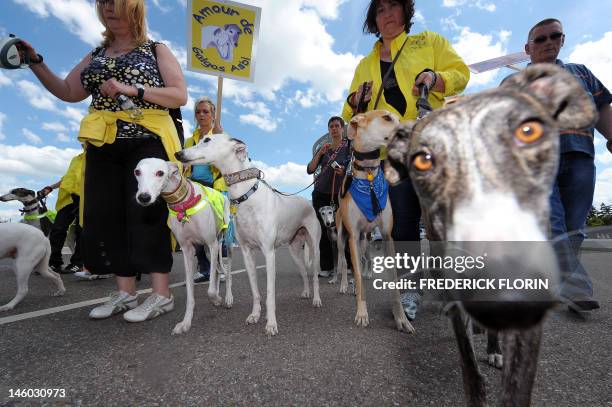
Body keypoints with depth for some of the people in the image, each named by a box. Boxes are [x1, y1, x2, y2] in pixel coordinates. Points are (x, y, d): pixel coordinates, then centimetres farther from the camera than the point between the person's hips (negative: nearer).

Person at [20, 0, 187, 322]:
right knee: (106, 216, 2)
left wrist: (133, 90, -13)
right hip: (103, 145, 6)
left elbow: (181, 96, -5)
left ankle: (161, 295, -3)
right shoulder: (96, 55, 22)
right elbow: (68, 92, 17)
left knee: (146, 214, -10)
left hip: (147, 142, -5)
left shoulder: (156, 50, 8)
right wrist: (35, 62, 5)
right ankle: (125, 292, 12)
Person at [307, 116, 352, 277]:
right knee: (323, 231, 0)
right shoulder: (323, 149, 16)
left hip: (340, 194, -3)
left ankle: (350, 266, 1)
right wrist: (320, 153, -6)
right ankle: (326, 267, 7)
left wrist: (344, 172, -17)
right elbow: (310, 170, 6)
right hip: (321, 194, 4)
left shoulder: (350, 146, 5)